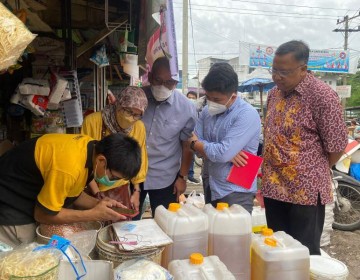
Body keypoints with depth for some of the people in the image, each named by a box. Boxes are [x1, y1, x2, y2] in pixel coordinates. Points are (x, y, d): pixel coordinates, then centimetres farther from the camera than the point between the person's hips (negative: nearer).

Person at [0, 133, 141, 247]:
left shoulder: (92, 147, -11)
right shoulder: (69, 167, -38)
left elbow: (73, 193, 2)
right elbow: (43, 214, -24)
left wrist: (99, 204, -14)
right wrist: (95, 214, -22)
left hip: (29, 194, 8)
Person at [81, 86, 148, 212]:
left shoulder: (139, 127, -10)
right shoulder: (92, 121, -19)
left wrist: (136, 191, 6)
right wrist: (97, 194, -12)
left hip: (121, 189, 3)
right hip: (94, 189, -2)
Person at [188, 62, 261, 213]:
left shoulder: (247, 115, -19)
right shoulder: (207, 111, 4)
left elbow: (223, 154, -26)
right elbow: (196, 142, -1)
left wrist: (194, 142, -8)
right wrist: (229, 154, -18)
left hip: (236, 193, -7)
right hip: (211, 189, 7)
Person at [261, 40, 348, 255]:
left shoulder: (322, 96, -15)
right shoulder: (274, 94, 8)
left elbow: (336, 146, -12)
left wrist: (314, 174, 0)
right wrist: (270, 170, 10)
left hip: (305, 190, -7)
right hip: (274, 187, 7)